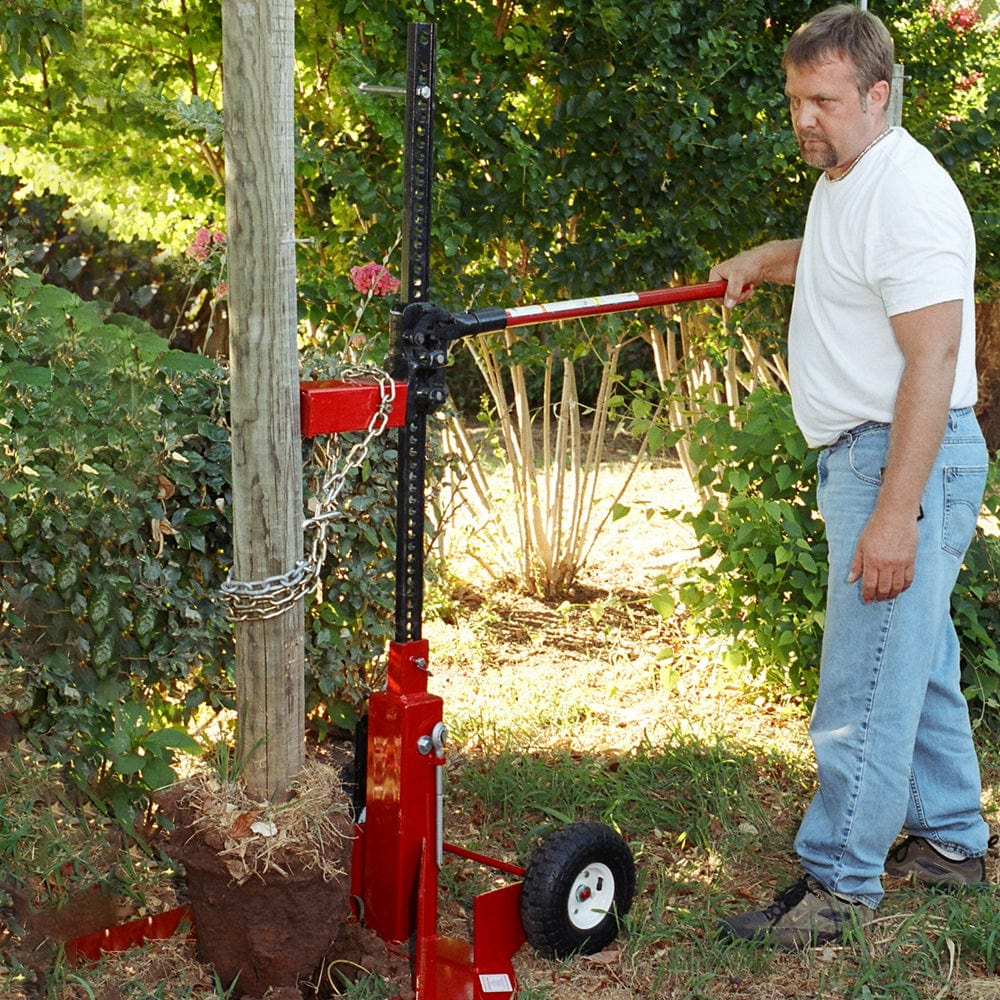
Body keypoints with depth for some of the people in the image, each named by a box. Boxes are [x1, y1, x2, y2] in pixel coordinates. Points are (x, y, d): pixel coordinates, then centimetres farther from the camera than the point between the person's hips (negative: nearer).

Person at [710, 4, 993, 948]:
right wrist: (765, 258, 24)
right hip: (864, 453, 11)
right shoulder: (840, 179, 13)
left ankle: (838, 882, 0)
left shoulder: (908, 196, -20)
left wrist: (893, 516, -29)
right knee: (917, 661, 18)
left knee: (867, 679, -8)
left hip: (911, 460, -11)